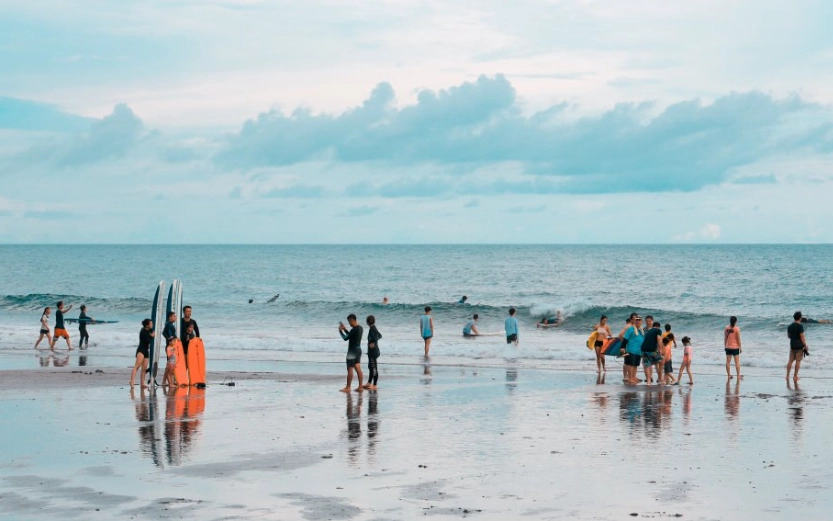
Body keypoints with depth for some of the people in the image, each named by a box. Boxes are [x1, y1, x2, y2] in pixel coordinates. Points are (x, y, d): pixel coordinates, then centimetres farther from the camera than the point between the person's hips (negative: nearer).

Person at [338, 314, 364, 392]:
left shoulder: (354, 329, -20)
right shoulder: (360, 328, 10)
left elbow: (346, 338, -14)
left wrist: (340, 331, -1)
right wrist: (344, 329, 19)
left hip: (352, 351, -9)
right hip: (358, 350, 9)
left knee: (350, 369, -3)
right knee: (358, 369, 8)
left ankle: (348, 388, 0)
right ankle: (360, 387, 7)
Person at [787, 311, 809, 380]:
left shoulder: (789, 326, 6)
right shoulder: (800, 326, -13)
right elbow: (802, 336, -16)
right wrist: (805, 345, -10)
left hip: (792, 345, 6)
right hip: (799, 345, -6)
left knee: (790, 360, 10)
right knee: (798, 361, 0)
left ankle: (787, 375, 9)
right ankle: (795, 376, 0)